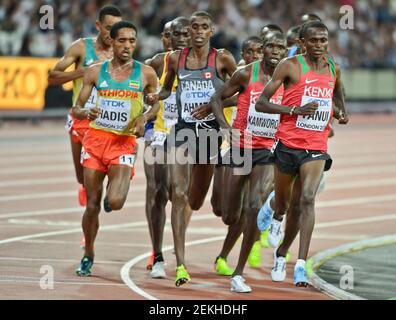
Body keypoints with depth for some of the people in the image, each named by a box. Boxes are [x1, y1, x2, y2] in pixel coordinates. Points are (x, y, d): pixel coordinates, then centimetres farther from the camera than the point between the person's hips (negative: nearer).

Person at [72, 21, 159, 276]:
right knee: (92, 204, 3)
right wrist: (85, 112, -16)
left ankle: (112, 195, 19)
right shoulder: (96, 72, 5)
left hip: (125, 143, -1)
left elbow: (159, 104, 13)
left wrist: (144, 118, -6)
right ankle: (88, 255, 22)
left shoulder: (145, 73, 2)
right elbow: (76, 109, 7)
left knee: (115, 203, -20)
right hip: (95, 139, 1)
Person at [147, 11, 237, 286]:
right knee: (178, 194, -16)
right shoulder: (176, 59, 4)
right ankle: (180, 264, -17)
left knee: (195, 202, 11)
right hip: (182, 131, 0)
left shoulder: (222, 59, -2)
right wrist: (156, 96, -2)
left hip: (210, 130, 0)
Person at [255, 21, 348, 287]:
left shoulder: (334, 69, 9)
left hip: (317, 147, 2)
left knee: (307, 199, -17)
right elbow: (261, 103, -8)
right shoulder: (290, 66, -7)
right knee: (284, 201, 14)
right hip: (288, 143, -2)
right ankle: (275, 215, 54)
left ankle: (301, 265, -19)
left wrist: (342, 113, 14)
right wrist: (295, 110, -20)